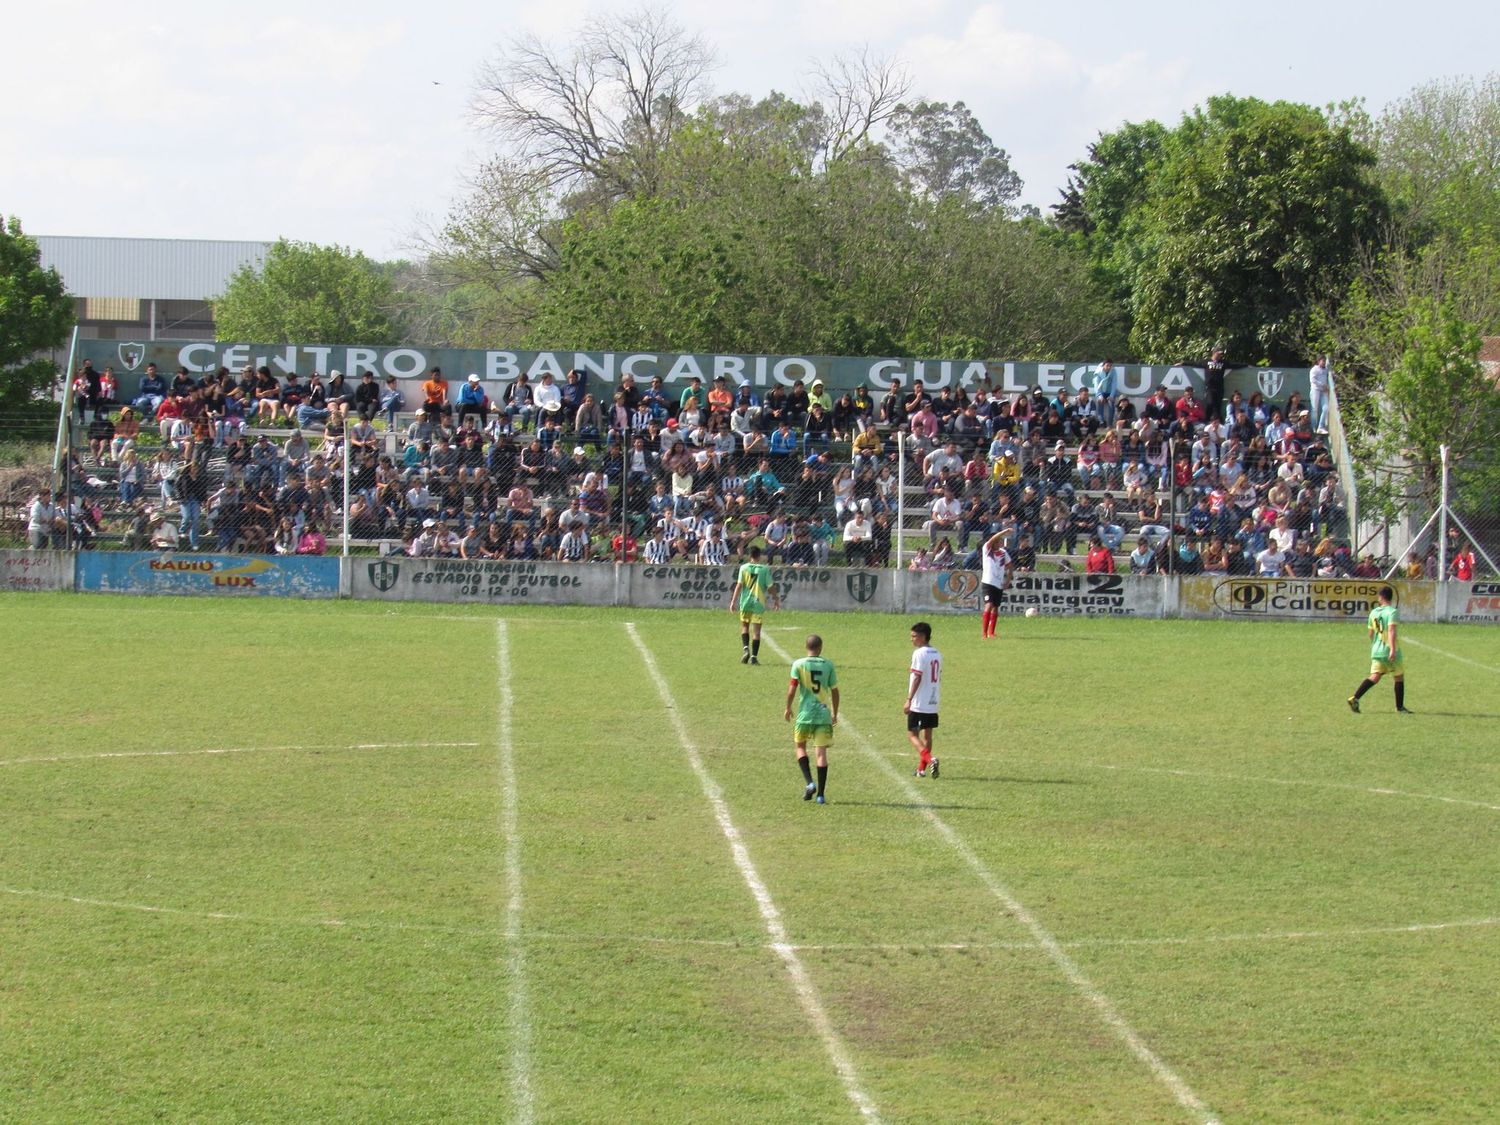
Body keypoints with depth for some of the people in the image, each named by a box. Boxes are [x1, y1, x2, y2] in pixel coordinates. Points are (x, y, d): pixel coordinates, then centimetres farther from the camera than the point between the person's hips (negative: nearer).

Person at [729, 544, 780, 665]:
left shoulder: (744, 568, -4)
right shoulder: (765, 569, -4)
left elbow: (739, 585, -7)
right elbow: (771, 587, -1)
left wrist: (733, 601, -4)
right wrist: (776, 600, 14)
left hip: (745, 602, 0)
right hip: (759, 603, 0)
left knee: (744, 626, 17)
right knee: (756, 630, 5)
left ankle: (745, 648, -6)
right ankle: (754, 656, 1)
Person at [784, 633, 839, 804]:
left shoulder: (799, 664, -4)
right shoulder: (828, 665, 3)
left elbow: (792, 688, -9)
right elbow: (834, 691, 6)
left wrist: (788, 708, 5)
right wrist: (835, 713, 17)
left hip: (805, 714, -1)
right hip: (824, 714, 1)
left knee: (800, 746, 18)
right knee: (821, 752, 1)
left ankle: (809, 782, -1)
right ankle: (820, 794, -3)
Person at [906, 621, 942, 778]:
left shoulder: (919, 653, -14)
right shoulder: (937, 654, 11)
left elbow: (917, 678, -18)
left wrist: (909, 699, -17)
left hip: (919, 704, -8)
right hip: (933, 703, 8)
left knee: (912, 733, -2)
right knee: (927, 734, 12)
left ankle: (929, 758, -21)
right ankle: (921, 768, 18)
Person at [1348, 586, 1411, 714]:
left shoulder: (1373, 612, 9)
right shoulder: (1393, 612, -9)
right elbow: (1391, 630, -22)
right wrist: (1393, 649, -28)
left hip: (1377, 651, 5)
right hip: (1390, 650, -5)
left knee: (1374, 677, -1)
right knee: (1399, 678, 12)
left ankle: (1355, 698, -21)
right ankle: (1400, 707, 19)